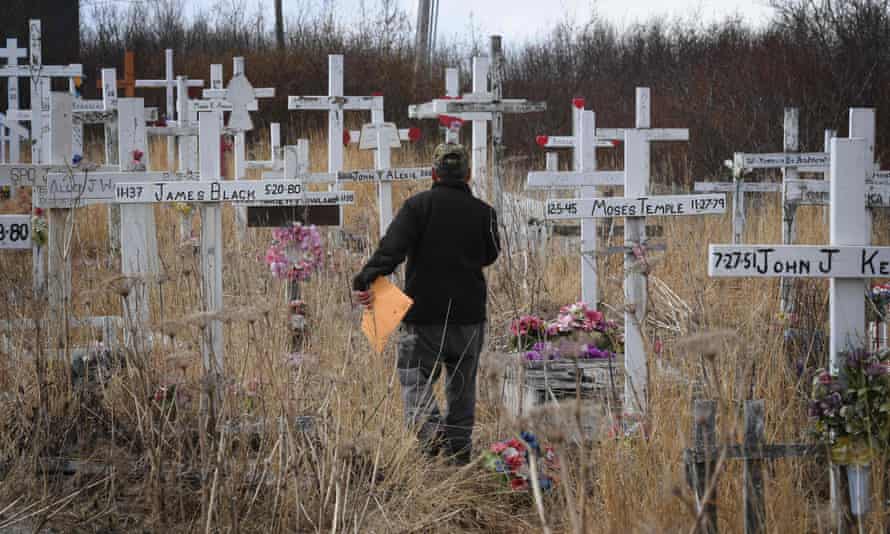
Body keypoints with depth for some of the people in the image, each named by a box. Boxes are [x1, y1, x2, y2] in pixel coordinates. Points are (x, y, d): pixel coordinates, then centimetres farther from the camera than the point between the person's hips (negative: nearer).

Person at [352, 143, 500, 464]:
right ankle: (459, 447, 19)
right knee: (462, 384, 15)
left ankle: (430, 430, -20)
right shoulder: (483, 212, 2)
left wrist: (366, 279, -29)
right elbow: (490, 255, 17)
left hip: (424, 313, -3)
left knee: (415, 377, 4)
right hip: (469, 314, 3)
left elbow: (392, 247, -20)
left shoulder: (418, 205, -6)